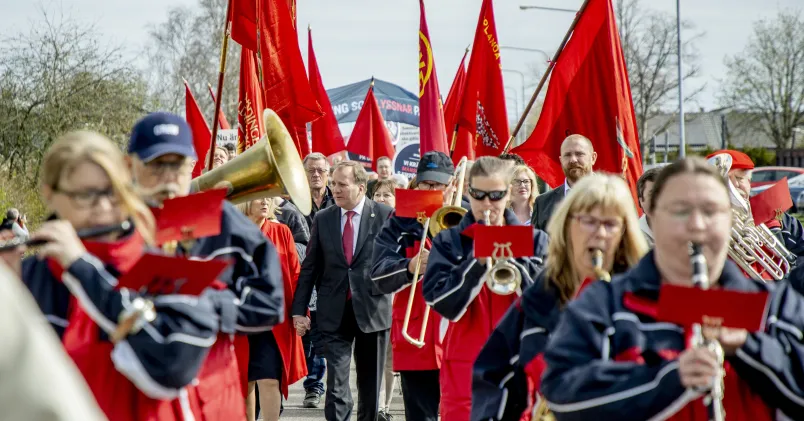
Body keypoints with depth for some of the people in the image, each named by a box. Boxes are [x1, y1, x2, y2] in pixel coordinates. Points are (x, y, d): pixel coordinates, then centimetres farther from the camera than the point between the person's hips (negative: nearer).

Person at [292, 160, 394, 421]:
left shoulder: (386, 216, -3)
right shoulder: (323, 219, 5)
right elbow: (309, 267, 7)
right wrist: (299, 310, 2)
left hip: (371, 309, -1)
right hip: (334, 313, 1)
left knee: (370, 383, 11)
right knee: (336, 382, -6)